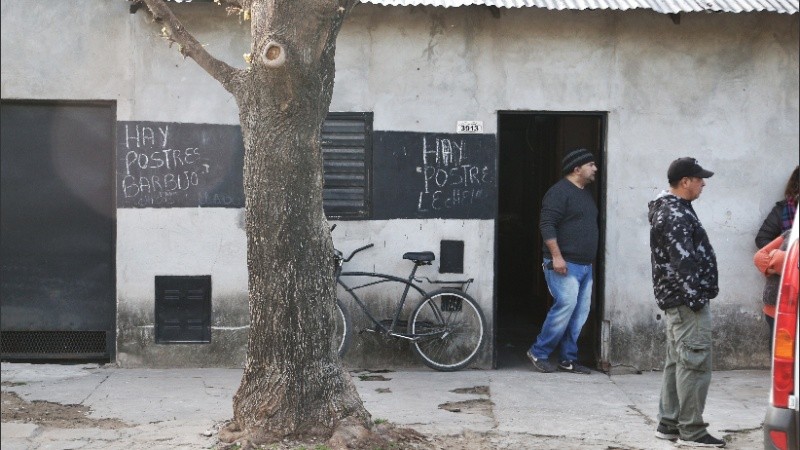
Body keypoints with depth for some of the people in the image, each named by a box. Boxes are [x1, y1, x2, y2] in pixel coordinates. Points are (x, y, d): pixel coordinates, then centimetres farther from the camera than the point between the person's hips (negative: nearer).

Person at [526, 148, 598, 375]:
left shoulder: (586, 194, 19)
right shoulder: (560, 191, -10)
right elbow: (547, 224, -18)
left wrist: (590, 259, 23)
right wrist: (556, 256, -23)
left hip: (585, 265, 9)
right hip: (564, 264, -9)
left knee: (580, 312, 5)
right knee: (566, 305, -15)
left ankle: (568, 359, 11)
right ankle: (539, 352, -2)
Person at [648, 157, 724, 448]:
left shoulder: (668, 210, 17)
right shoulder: (677, 215, -17)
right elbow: (684, 262, -24)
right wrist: (696, 298, -21)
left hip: (674, 301, 11)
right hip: (686, 302, -11)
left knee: (677, 363, 15)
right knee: (695, 364, -8)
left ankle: (668, 423, 20)